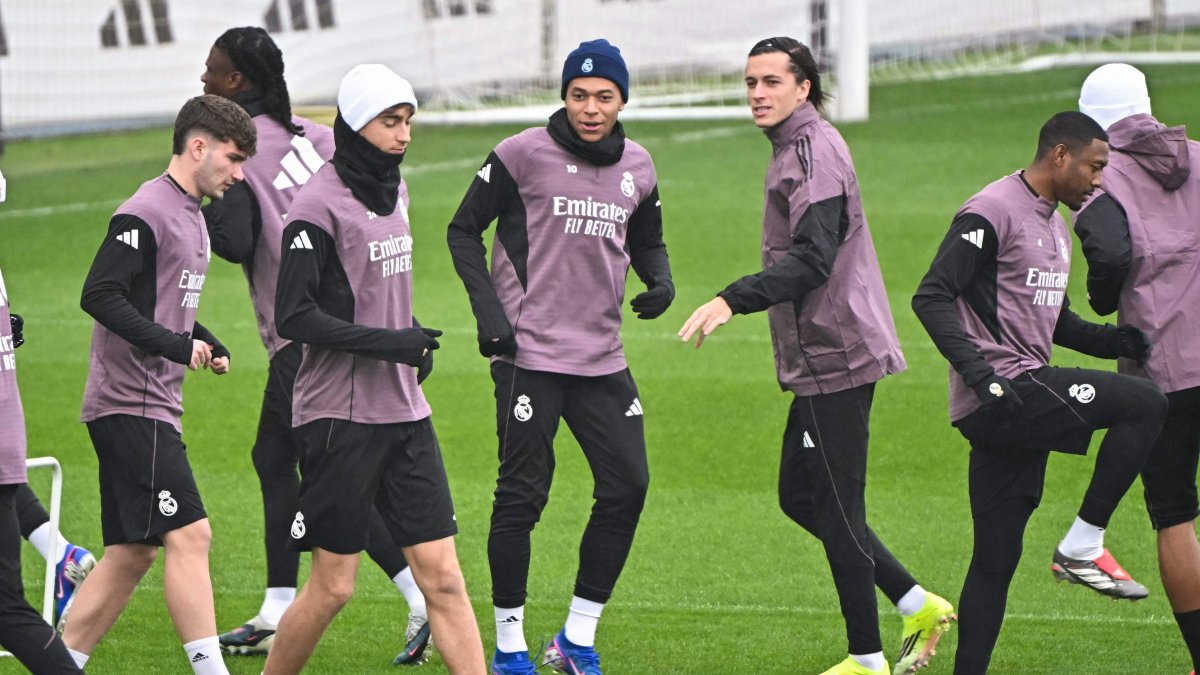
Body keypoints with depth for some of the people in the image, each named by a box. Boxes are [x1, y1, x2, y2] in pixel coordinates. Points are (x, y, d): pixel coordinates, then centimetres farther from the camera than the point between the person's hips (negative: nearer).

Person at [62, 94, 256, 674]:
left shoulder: (191, 215, 17)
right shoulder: (146, 214, -14)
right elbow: (98, 295, -21)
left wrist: (208, 343, 11)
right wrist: (174, 344, -24)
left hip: (153, 408, 10)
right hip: (131, 404, -10)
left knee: (132, 553, 9)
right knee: (188, 535, -13)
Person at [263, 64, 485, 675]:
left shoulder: (394, 188, 12)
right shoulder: (320, 204, -13)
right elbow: (293, 316, -17)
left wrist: (414, 333, 9)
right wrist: (387, 342, -18)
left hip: (404, 413, 7)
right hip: (340, 417, -7)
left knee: (442, 574, 1)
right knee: (333, 585, -1)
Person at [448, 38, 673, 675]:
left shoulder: (637, 167, 9)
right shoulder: (523, 155, -7)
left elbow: (647, 241, 23)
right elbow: (464, 229, -2)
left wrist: (660, 281, 0)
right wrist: (487, 308, -13)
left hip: (601, 357, 5)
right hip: (529, 354, -5)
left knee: (627, 484, 0)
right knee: (522, 495, -3)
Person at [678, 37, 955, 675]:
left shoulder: (814, 150, -15)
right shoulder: (796, 149, 17)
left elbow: (812, 259, -26)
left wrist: (733, 300, -33)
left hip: (836, 356, -11)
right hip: (821, 358, 11)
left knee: (836, 510, -3)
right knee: (800, 495, 16)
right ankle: (918, 606, 21)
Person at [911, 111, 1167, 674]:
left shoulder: (1055, 225, 22)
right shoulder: (991, 214, -9)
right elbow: (932, 297, -15)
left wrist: (1112, 340, 11)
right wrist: (977, 369, -26)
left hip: (1022, 402, 10)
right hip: (998, 396, -10)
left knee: (996, 558, 8)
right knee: (1145, 404, -17)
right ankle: (1082, 547, -11)